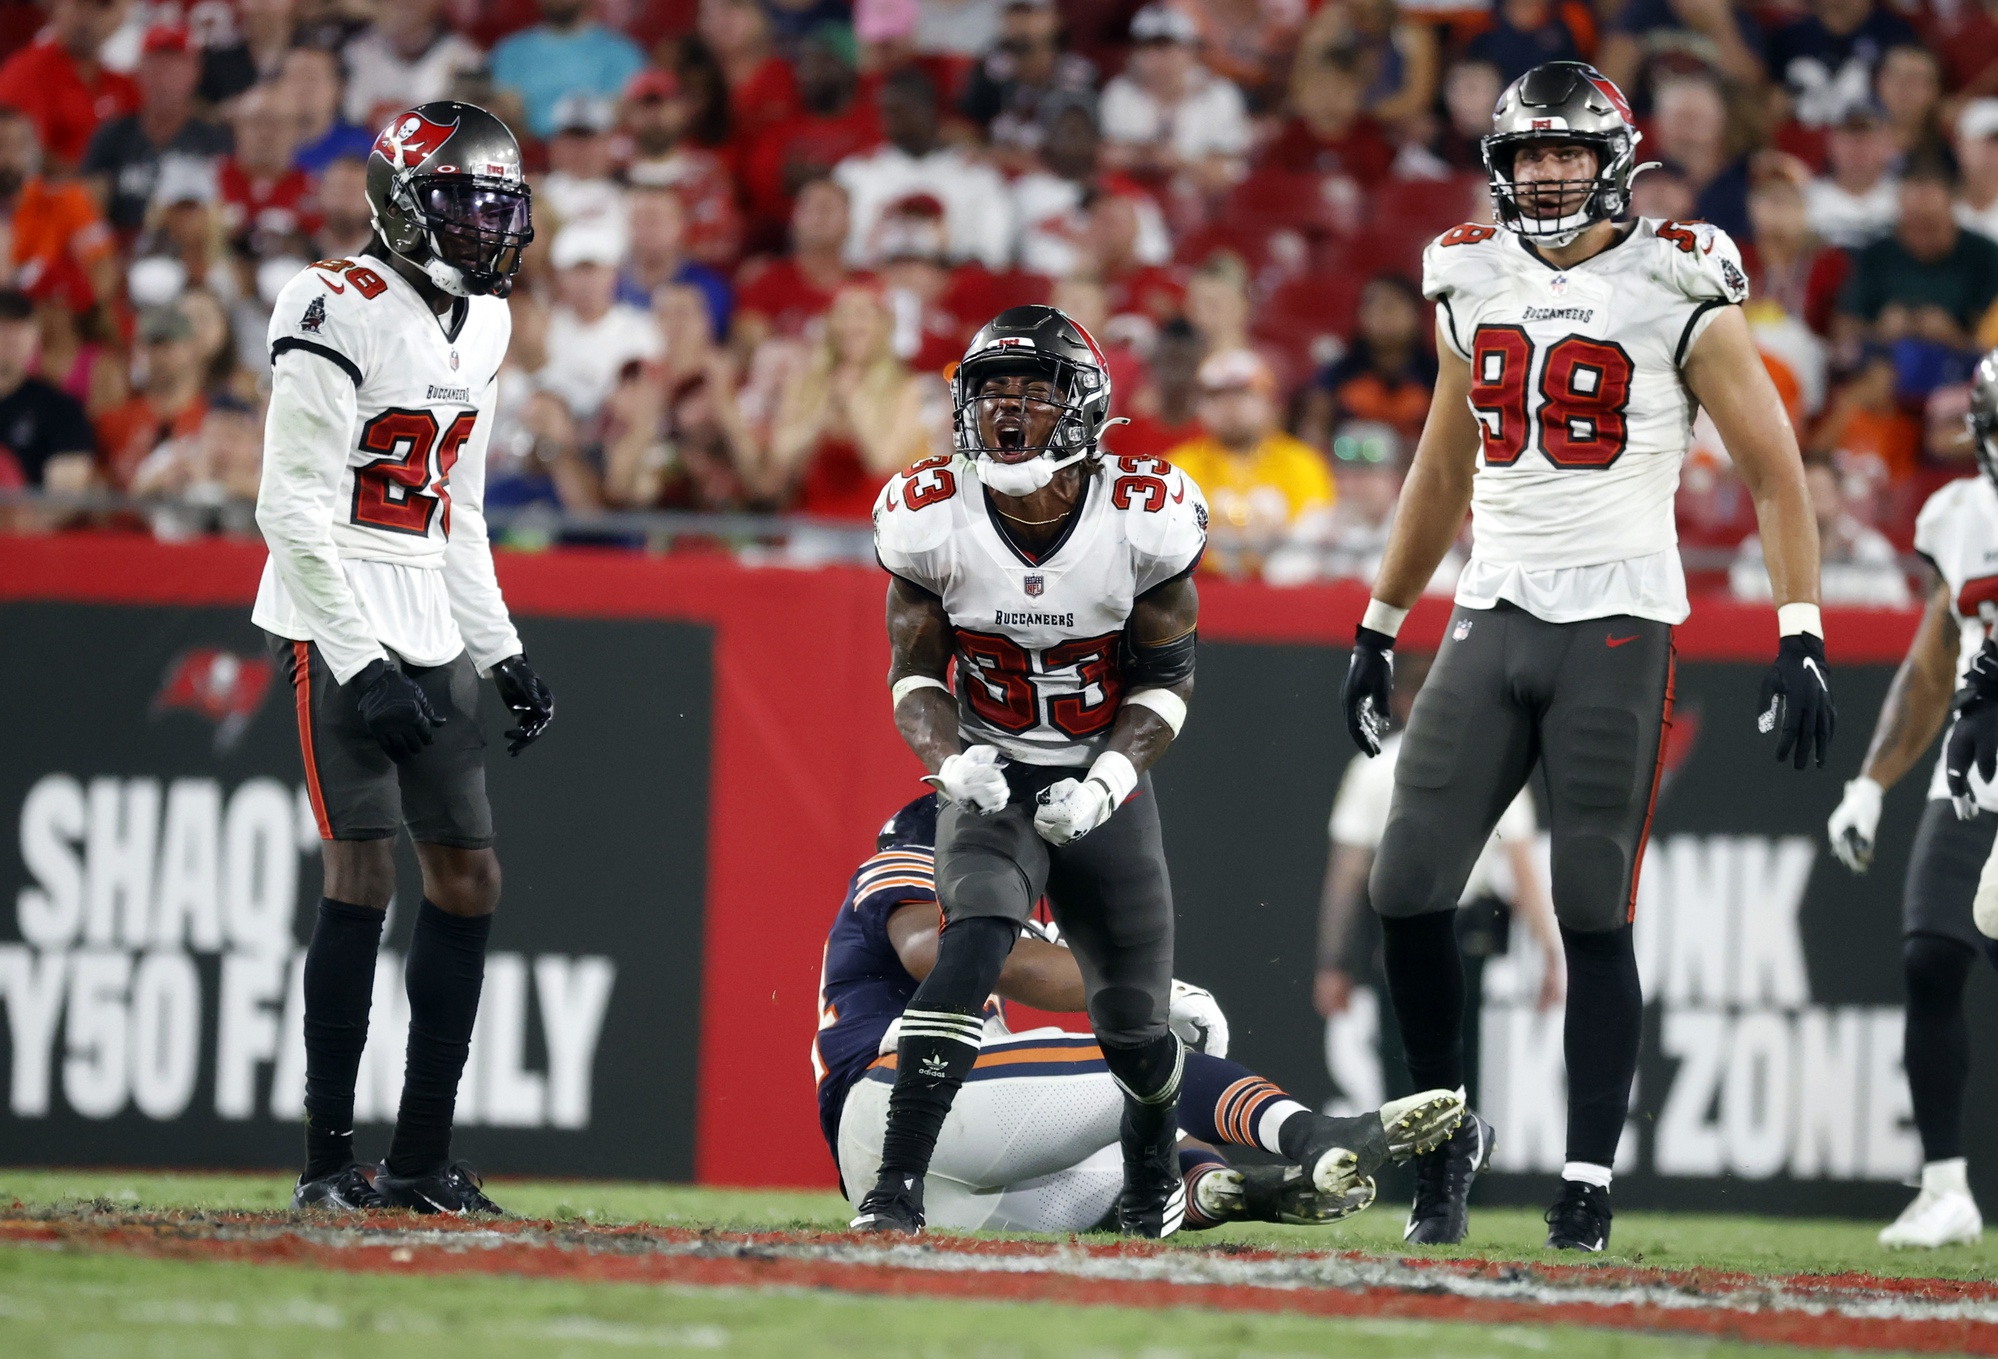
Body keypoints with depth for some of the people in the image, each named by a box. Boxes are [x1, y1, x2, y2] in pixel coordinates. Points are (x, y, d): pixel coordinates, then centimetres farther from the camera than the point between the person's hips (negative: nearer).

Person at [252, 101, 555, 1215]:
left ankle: (422, 1160, 10)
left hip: (430, 629, 8)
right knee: (365, 870, -12)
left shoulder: (479, 322, 14)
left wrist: (502, 653, 15)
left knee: (470, 879, 5)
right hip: (340, 623, -8)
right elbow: (295, 508, -16)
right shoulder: (346, 311, -13)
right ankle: (329, 1162, -8)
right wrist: (359, 663, -19)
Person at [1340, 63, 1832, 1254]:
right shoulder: (1472, 285, 10)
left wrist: (1801, 638, -12)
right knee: (1408, 887, -4)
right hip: (1493, 619, 5)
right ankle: (1447, 1135, 13)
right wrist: (1380, 629, 24)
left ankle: (1591, 1178, 2)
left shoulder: (1678, 295, -5)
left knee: (1594, 911, -5)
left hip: (1618, 627, -5)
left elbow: (1775, 473, -4)